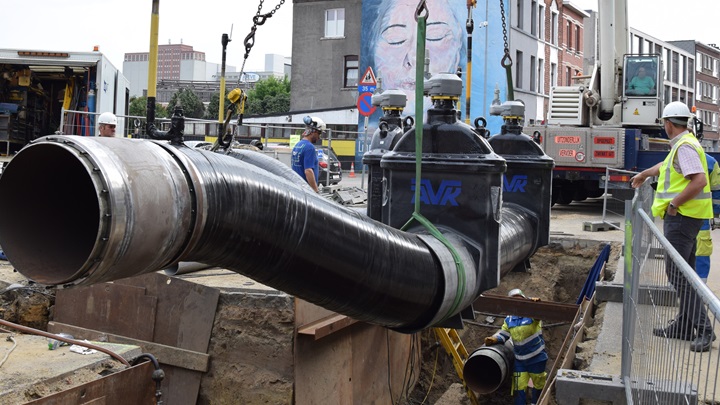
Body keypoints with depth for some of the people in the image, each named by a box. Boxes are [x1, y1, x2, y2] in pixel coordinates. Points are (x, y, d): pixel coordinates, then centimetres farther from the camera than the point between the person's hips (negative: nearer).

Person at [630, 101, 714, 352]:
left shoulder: (685, 146, -16)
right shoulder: (681, 145, 16)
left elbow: (699, 181, -27)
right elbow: (666, 166, 37)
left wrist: (674, 203, -20)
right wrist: (644, 174, 51)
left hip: (681, 217, -11)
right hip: (683, 217, 11)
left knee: (677, 273, -11)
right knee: (683, 273, 14)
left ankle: (703, 330, -11)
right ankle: (684, 326, 21)